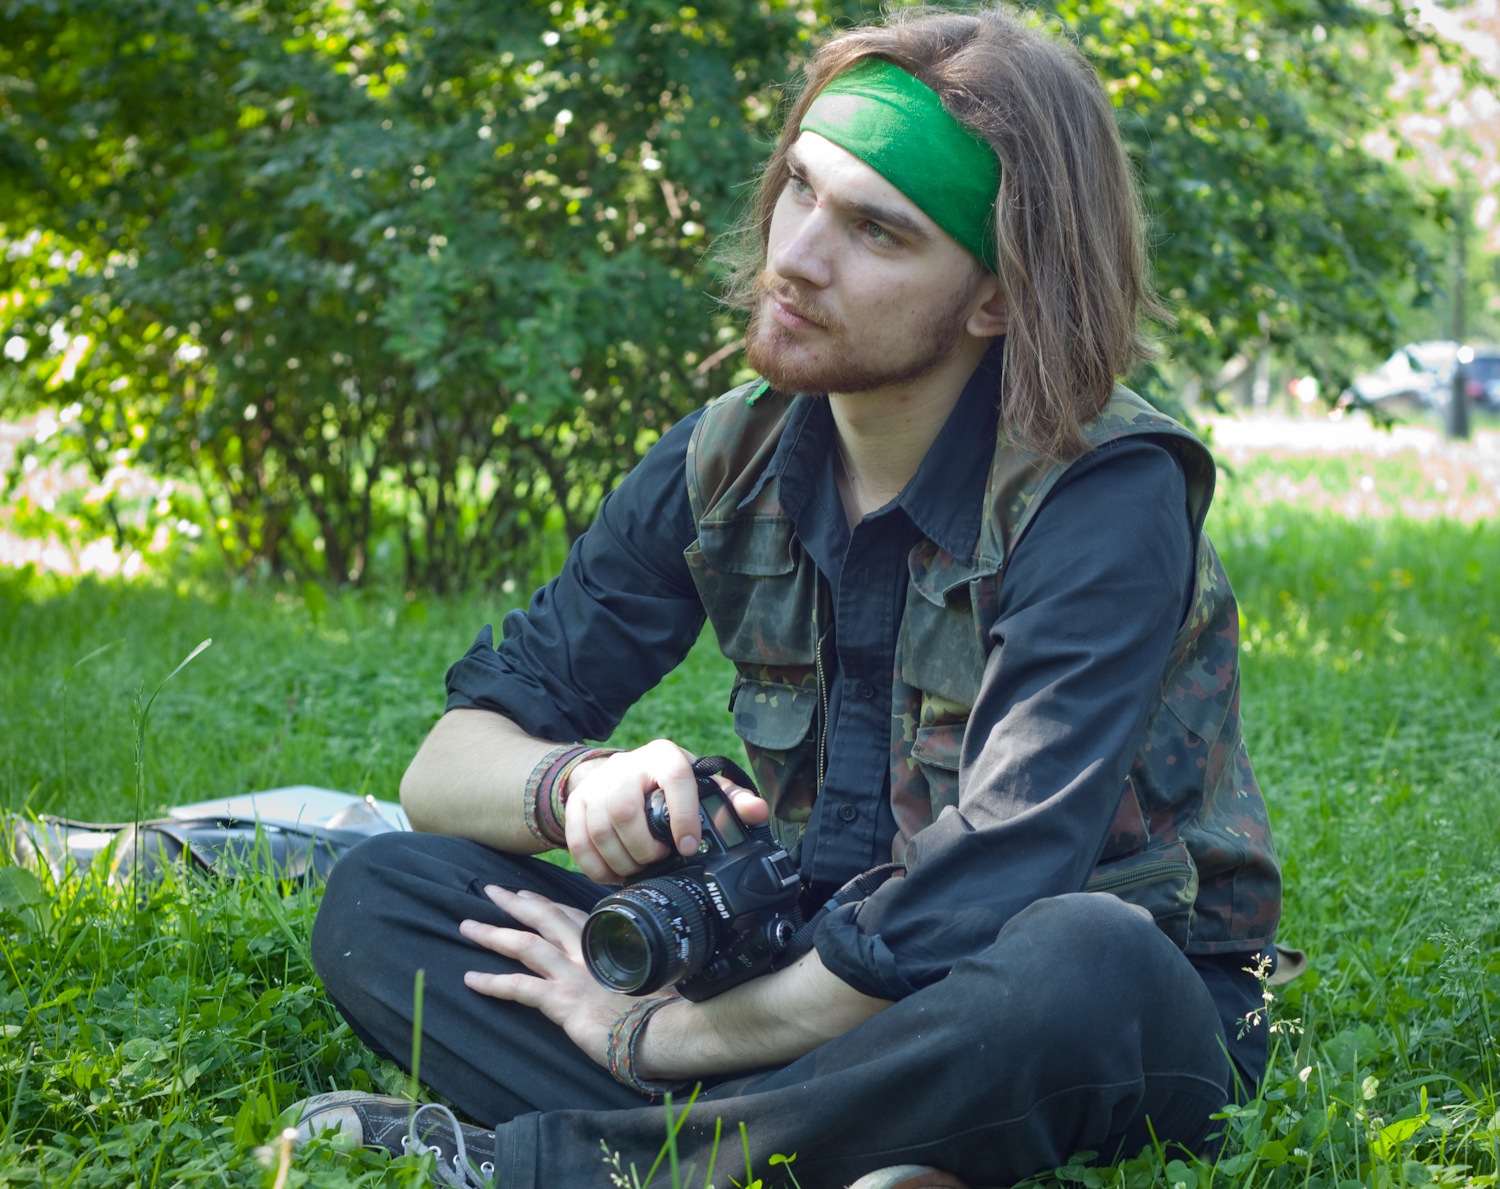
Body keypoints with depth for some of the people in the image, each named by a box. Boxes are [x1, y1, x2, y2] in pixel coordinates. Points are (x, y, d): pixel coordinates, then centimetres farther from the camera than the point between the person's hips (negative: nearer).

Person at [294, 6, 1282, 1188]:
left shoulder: (1104, 495, -19)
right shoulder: (727, 467, -1)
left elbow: (977, 913, -28)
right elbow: (447, 767, 2)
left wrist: (655, 1033, -18)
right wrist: (574, 783, -22)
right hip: (818, 987, 5)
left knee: (1079, 968, -41)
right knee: (381, 898, -11)